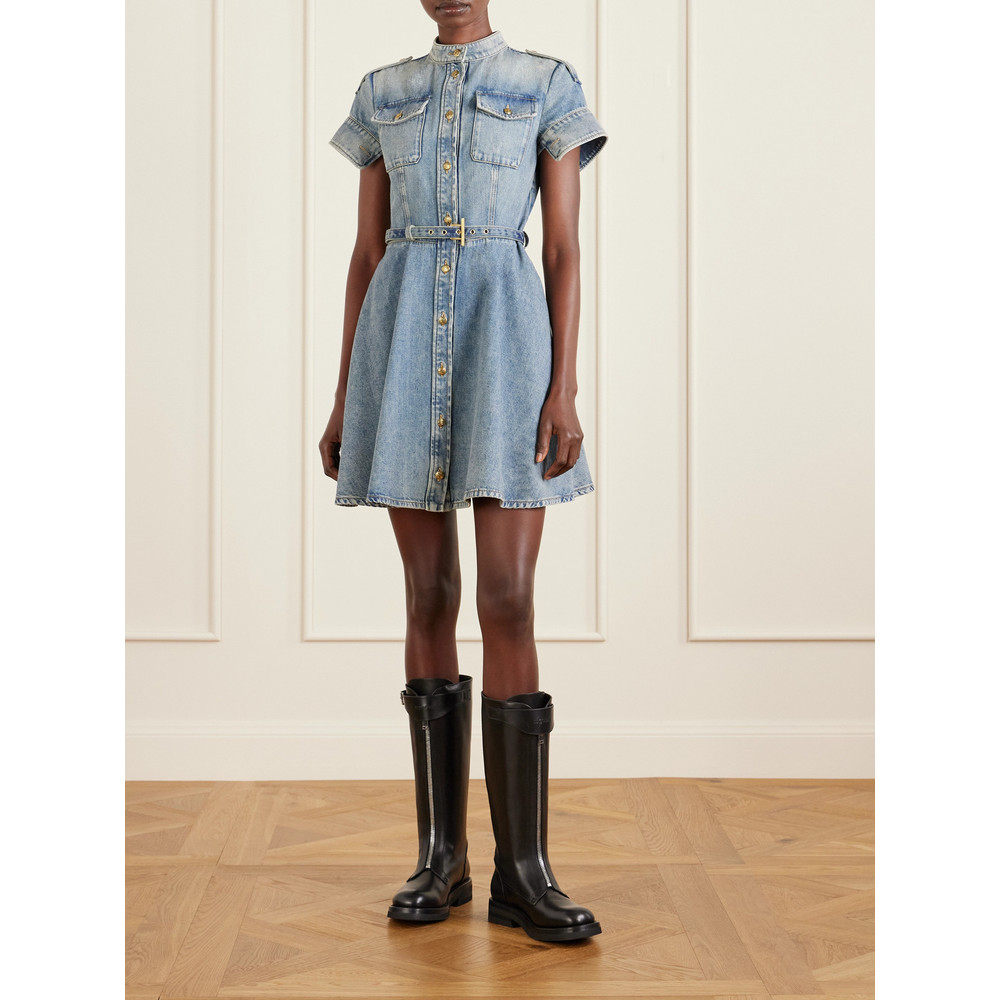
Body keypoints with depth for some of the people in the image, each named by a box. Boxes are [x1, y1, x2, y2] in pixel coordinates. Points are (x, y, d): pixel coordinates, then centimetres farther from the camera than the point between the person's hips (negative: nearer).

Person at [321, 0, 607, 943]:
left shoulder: (549, 84, 7)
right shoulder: (382, 93, 15)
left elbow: (564, 249, 0)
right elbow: (365, 252, 13)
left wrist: (564, 390, -10)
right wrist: (344, 397, 7)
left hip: (507, 334, -3)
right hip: (403, 338, 3)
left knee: (507, 602, -10)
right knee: (428, 597, 3)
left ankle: (523, 870, -3)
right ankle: (441, 858, 11)